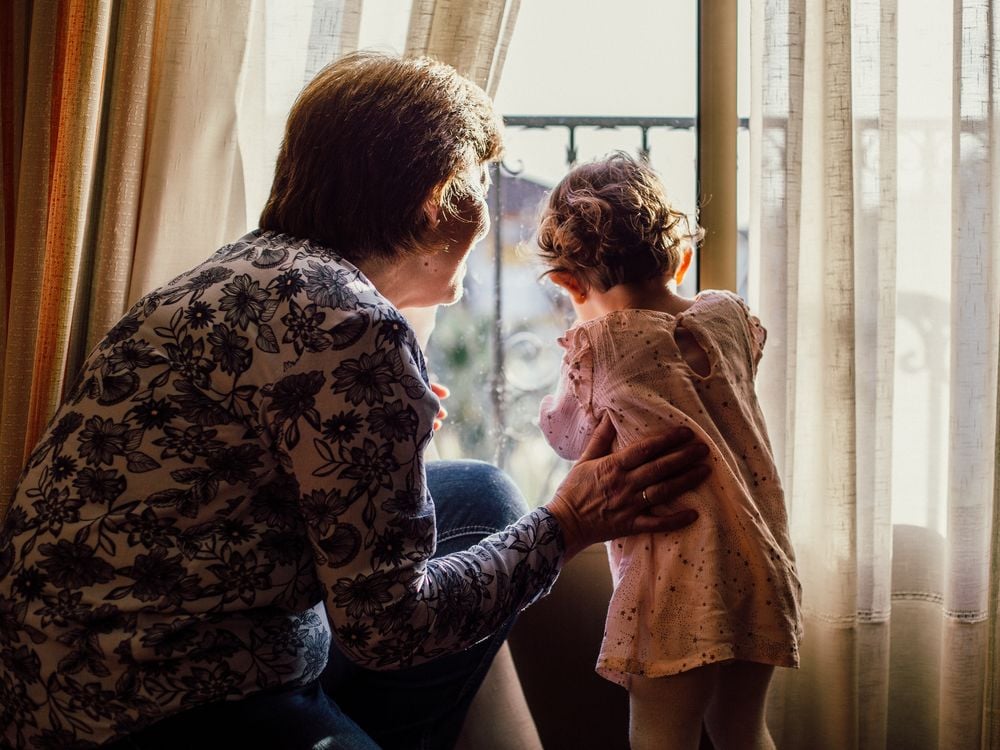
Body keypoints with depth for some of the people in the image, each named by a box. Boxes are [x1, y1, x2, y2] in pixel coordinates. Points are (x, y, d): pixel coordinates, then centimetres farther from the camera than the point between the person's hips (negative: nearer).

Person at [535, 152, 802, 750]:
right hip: (765, 566, 6)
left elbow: (569, 437, 11)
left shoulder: (598, 346, -6)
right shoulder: (728, 315, 6)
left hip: (681, 576, -6)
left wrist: (555, 406, 31)